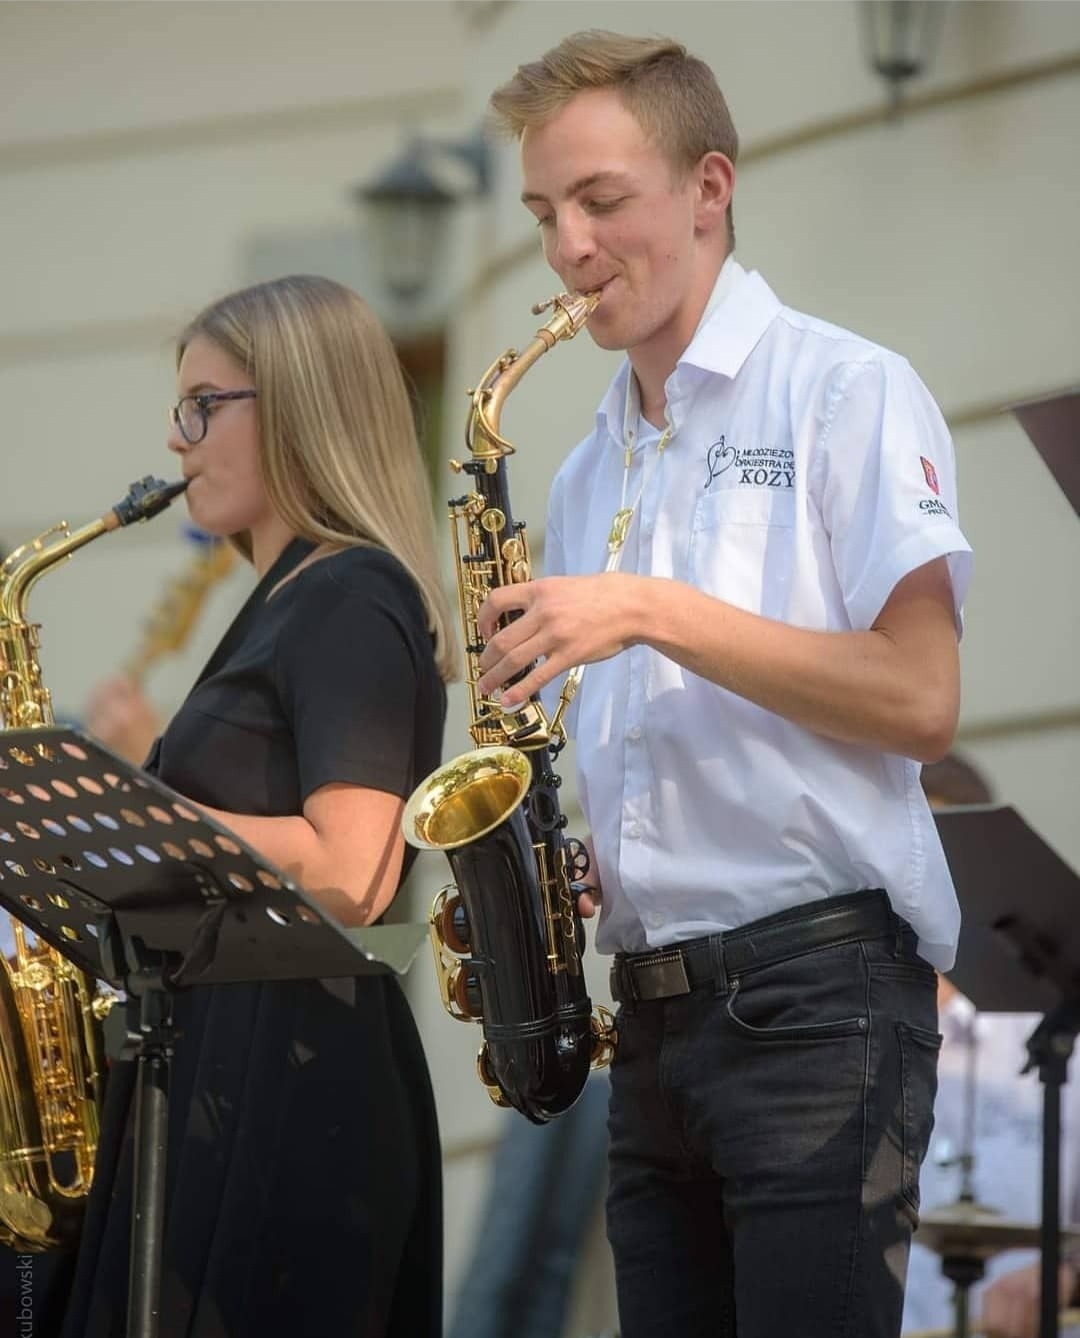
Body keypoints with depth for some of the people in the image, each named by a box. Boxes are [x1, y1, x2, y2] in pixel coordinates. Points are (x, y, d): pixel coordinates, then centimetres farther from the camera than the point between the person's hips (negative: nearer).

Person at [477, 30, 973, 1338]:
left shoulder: (844, 393, -1)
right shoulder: (589, 473, 20)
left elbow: (919, 701, -12)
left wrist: (654, 613, -17)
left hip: (817, 983, -7)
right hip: (653, 1007, 7)